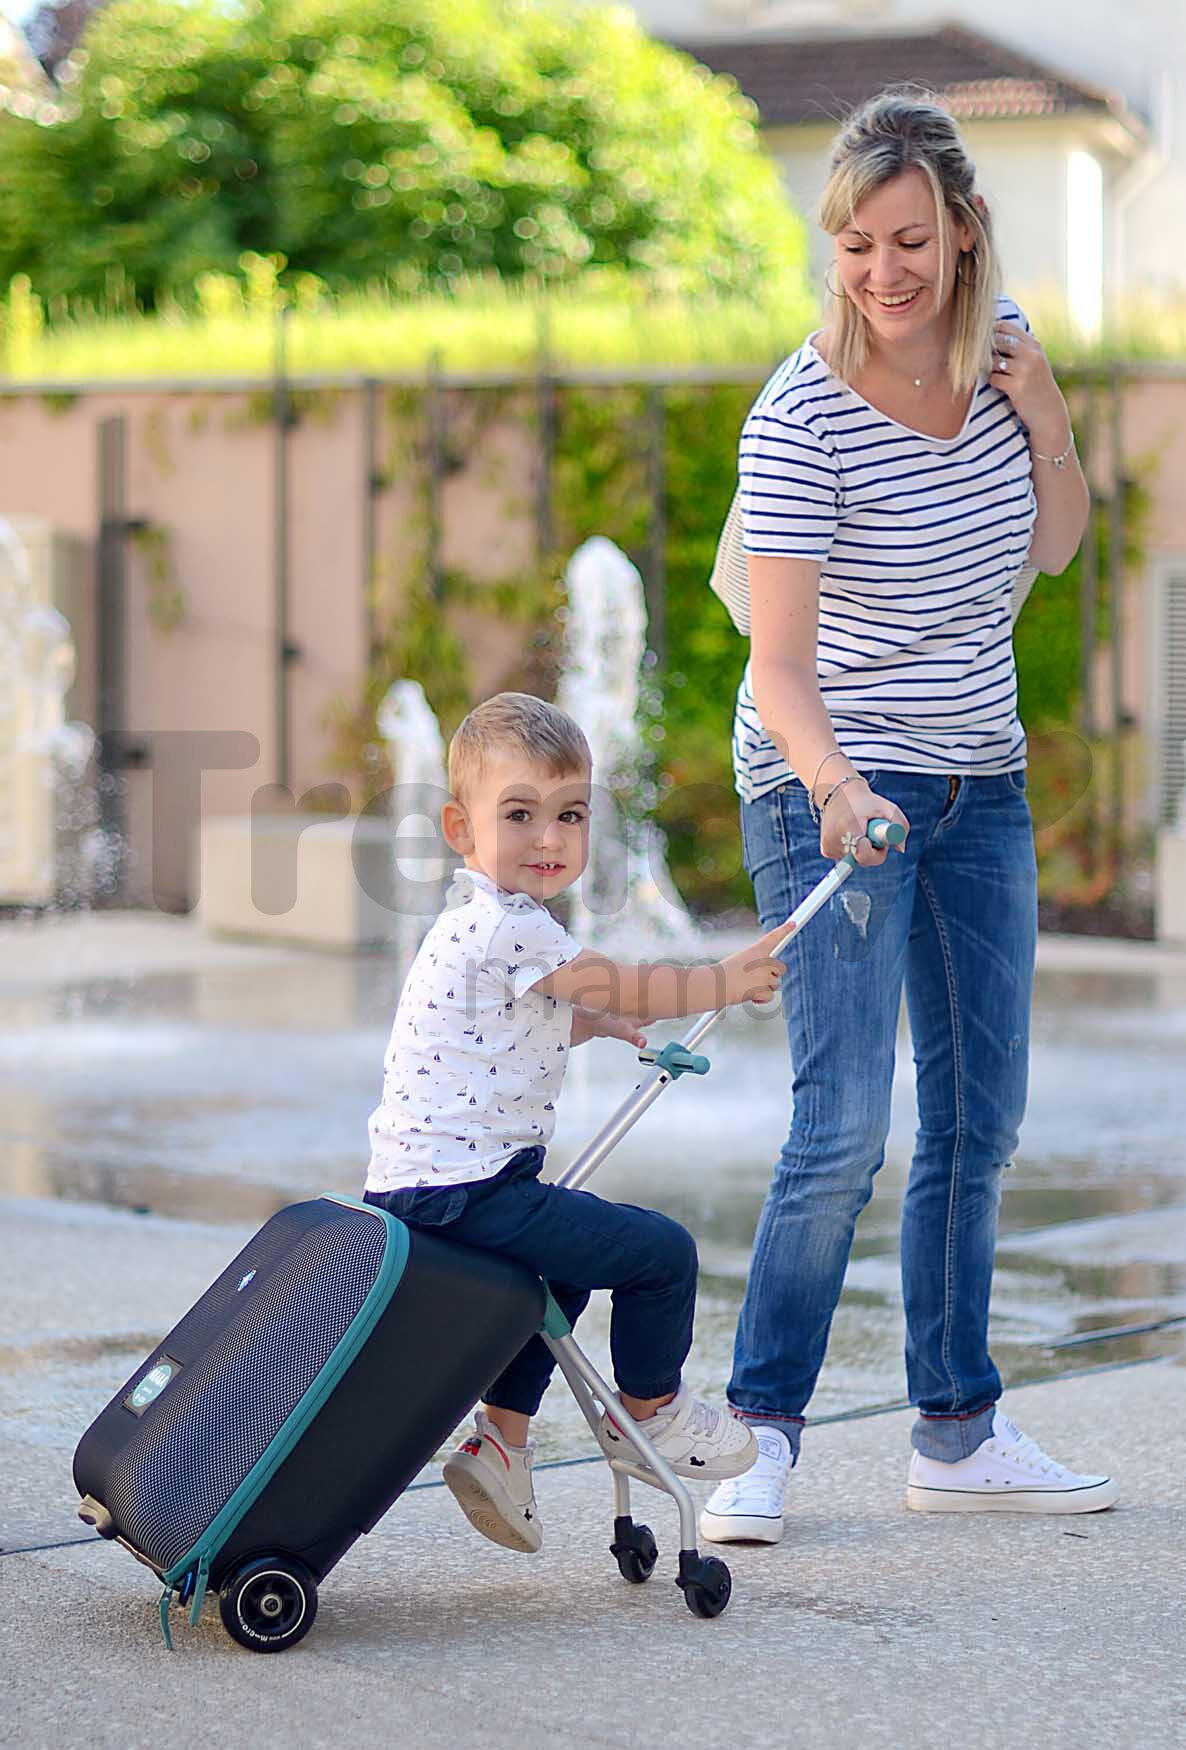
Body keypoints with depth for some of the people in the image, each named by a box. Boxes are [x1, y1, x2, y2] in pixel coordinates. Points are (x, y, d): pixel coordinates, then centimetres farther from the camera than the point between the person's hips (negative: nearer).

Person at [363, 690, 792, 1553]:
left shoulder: (480, 921, 17)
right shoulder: (513, 929, -17)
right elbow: (633, 989, -8)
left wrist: (591, 1020, 20)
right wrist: (731, 979, 5)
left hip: (414, 1183, 11)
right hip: (465, 1186, -11)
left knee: (561, 1272, 34)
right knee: (661, 1251, -5)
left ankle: (501, 1442, 32)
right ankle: (650, 1411, 15)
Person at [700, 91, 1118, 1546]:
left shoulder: (998, 343, -1)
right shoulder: (800, 418, -19)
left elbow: (1050, 550, 11)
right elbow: (779, 660, -24)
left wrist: (1046, 423, -7)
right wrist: (833, 786, -42)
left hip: (980, 784, 7)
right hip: (835, 788, -6)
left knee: (979, 1120, 10)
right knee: (846, 1125, -15)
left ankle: (958, 1433, 19)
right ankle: (763, 1433, -4)